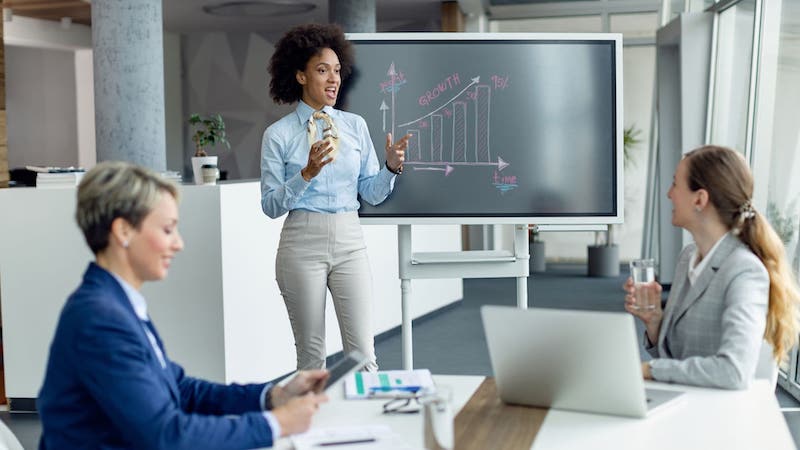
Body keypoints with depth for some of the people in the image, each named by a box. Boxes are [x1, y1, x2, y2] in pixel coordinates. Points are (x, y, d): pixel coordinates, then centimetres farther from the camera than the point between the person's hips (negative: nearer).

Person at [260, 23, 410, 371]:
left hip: (349, 242, 2)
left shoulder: (355, 126, 8)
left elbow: (371, 194, 10)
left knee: (362, 352, -2)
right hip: (303, 243, -2)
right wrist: (307, 173, -17)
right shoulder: (278, 134, -1)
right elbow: (271, 205, -3)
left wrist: (391, 167, -9)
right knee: (311, 353, 6)